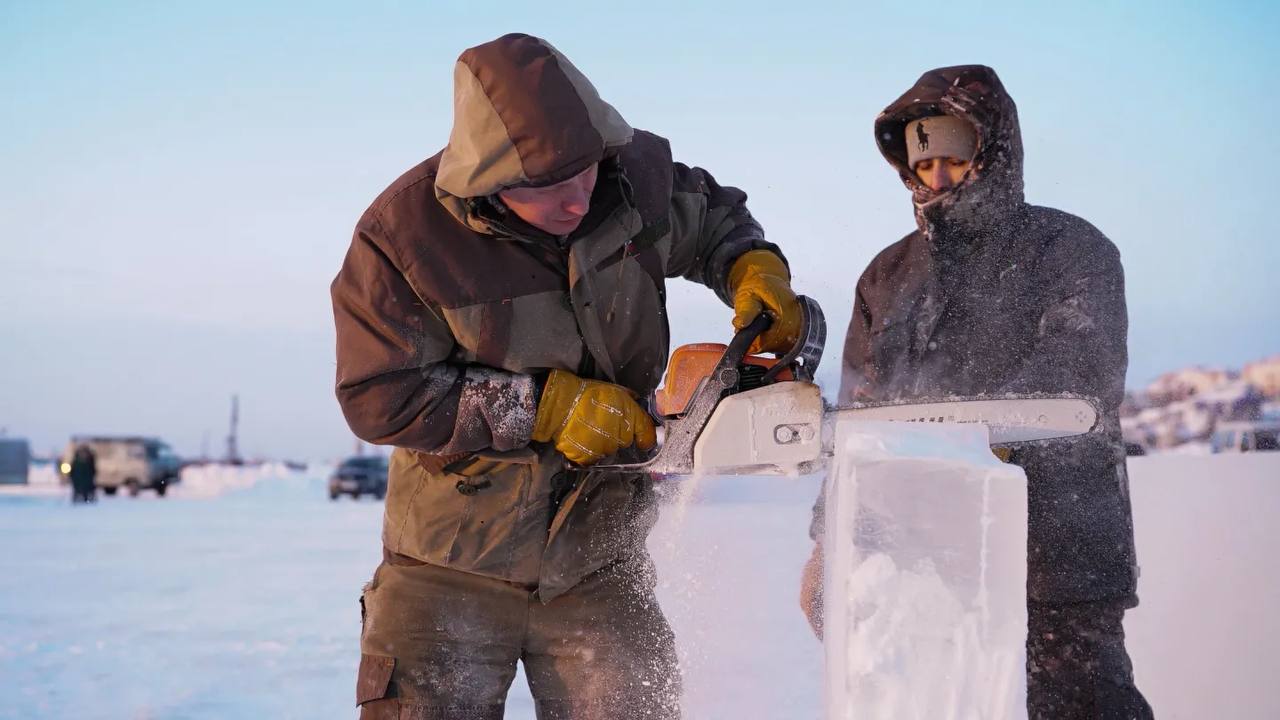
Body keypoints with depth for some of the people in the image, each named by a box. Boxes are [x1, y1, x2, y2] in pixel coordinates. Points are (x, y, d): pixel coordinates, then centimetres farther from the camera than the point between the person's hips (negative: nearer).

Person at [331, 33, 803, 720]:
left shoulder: (634, 173, -7)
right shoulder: (404, 233, -18)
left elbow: (709, 214, 15)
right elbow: (379, 397, -17)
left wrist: (754, 265, -7)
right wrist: (545, 407, -21)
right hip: (454, 566, -2)